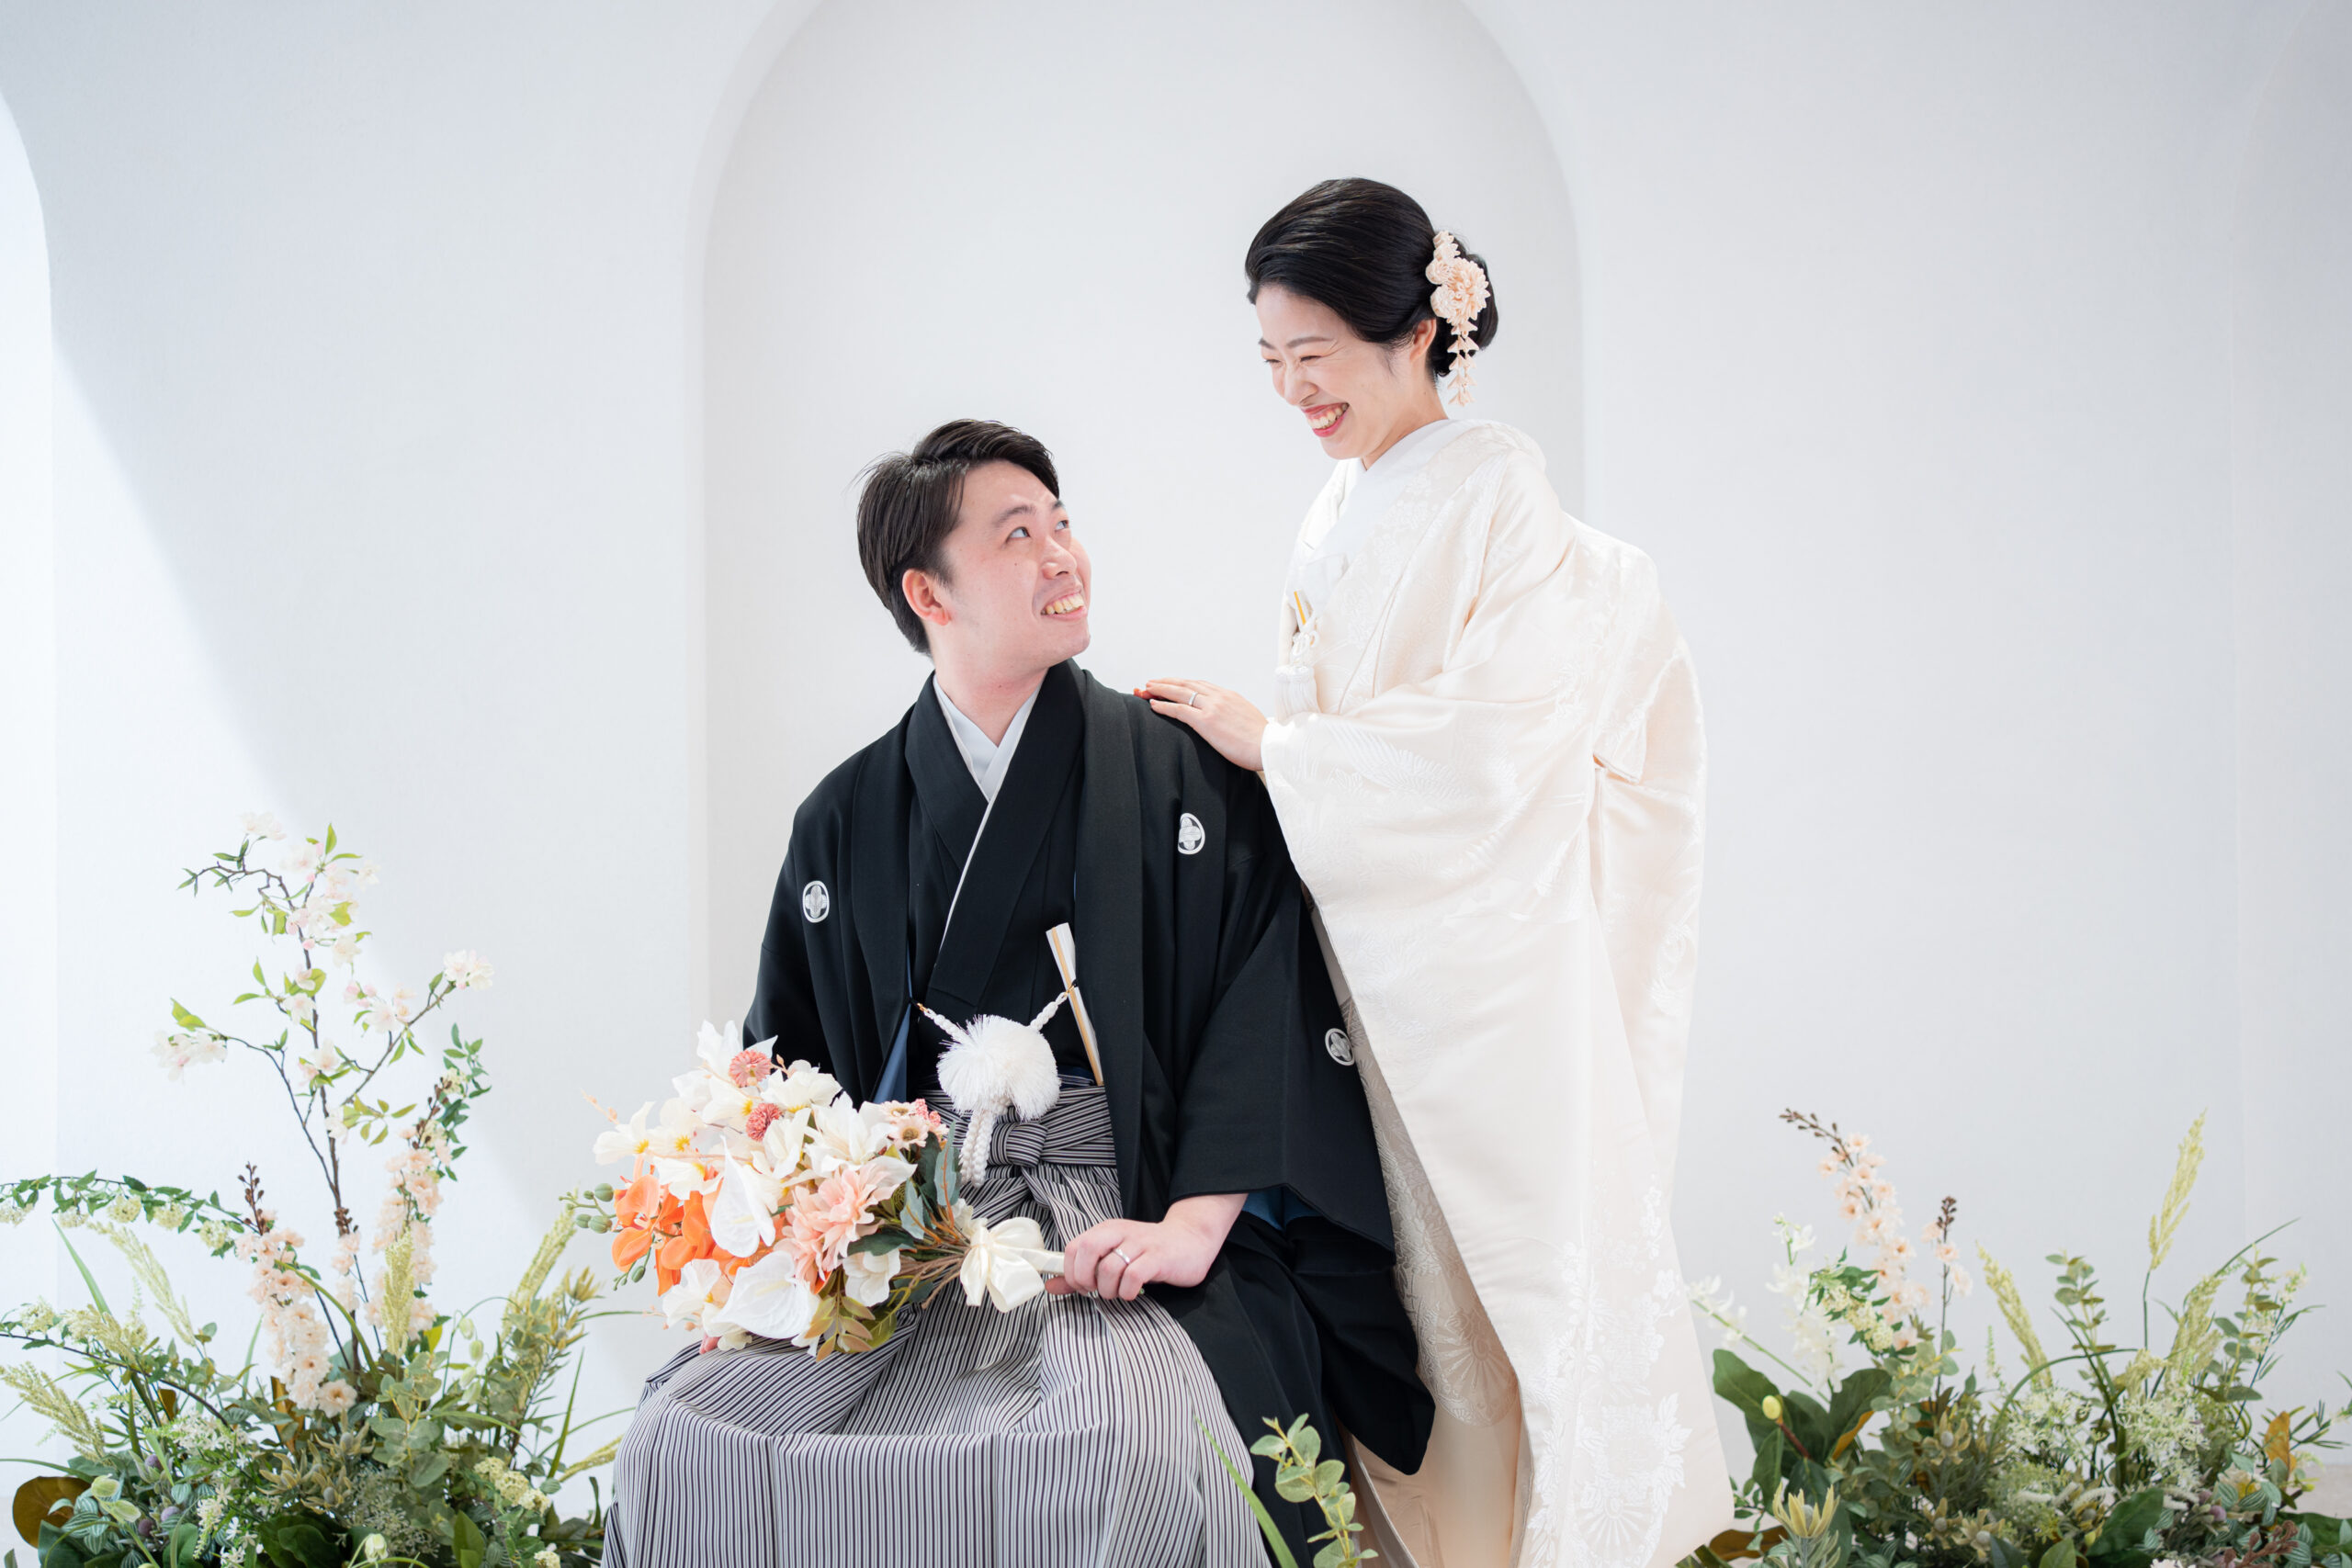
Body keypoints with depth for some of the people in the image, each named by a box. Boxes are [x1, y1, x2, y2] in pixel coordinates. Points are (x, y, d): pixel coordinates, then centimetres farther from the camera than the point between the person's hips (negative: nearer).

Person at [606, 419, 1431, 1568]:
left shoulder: (1186, 775, 6)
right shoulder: (845, 822, 14)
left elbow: (1270, 1011, -3)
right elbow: (790, 1059, 16)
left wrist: (1189, 1227, -17)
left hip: (1131, 1218, -3)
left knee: (1130, 1454, -36)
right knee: (682, 1442, -21)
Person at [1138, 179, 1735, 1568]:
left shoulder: (1495, 489, -11)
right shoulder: (1341, 516, 13)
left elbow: (1484, 740, -17)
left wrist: (1270, 745, -12)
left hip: (1488, 953, -7)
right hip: (1374, 954, 7)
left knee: (1518, 1251, -1)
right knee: (1413, 1259, 9)